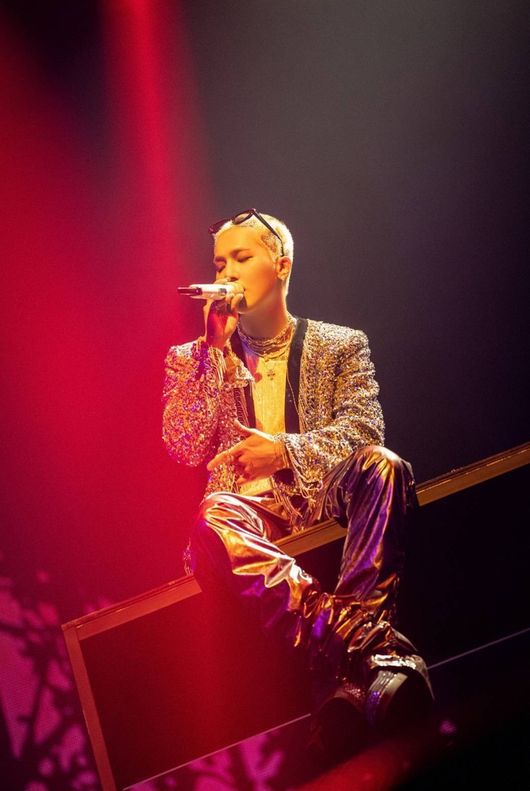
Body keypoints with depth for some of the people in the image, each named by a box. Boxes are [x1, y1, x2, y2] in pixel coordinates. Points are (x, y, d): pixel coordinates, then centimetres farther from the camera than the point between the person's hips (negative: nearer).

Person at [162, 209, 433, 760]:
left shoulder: (341, 344, 15)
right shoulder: (193, 360, 17)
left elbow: (362, 430, -1)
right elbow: (186, 450, 2)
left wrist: (287, 450, -20)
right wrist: (216, 351, -3)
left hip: (328, 494, 1)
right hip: (250, 505, 0)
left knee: (382, 465, -33)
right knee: (213, 523, -37)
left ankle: (345, 654, -46)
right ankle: (361, 636, -47)